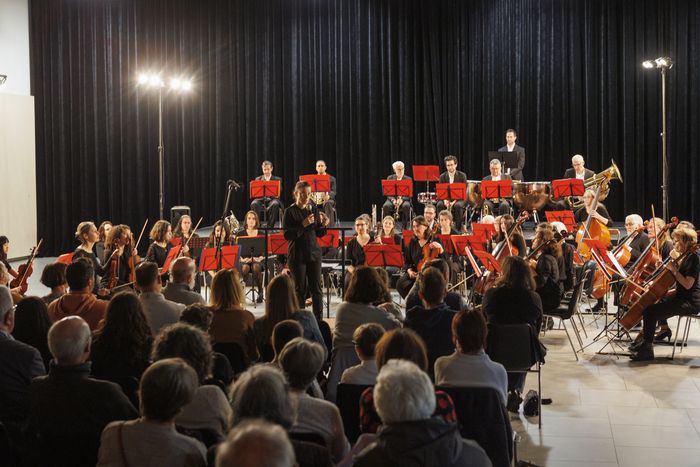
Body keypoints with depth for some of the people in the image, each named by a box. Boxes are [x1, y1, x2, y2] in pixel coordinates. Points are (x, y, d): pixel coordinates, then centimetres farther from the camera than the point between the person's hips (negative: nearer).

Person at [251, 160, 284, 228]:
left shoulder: (277, 179, 14)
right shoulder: (258, 179, 19)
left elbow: (279, 192, 0)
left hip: (272, 199, -1)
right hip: (261, 199, 1)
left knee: (275, 204, -38)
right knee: (254, 204, -34)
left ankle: (270, 226, -30)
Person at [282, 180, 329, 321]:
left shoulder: (313, 208, 7)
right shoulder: (290, 212, -6)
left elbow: (319, 234, 11)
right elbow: (287, 235, -13)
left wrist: (323, 225, -10)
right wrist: (303, 225, -22)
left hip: (314, 253, 4)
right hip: (297, 255, -4)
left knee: (316, 288, 2)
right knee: (300, 289, 0)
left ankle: (319, 320, 8)